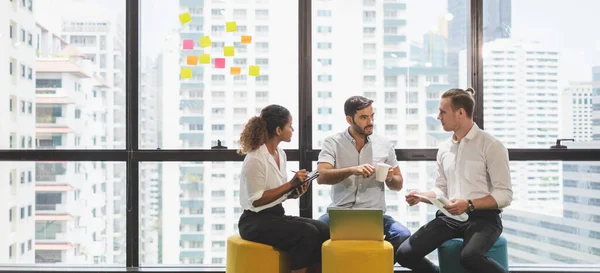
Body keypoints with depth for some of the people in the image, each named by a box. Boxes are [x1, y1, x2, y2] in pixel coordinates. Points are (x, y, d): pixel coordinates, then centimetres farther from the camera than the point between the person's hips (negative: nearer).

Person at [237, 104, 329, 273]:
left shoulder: (280, 153, 10)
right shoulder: (255, 159, -16)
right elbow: (257, 200, -18)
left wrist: (296, 191, -4)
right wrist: (290, 184, -20)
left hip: (277, 215, 8)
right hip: (256, 222, -8)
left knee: (324, 231, -12)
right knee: (307, 234, -27)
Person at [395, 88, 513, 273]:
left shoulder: (491, 146, -7)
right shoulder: (444, 149, 12)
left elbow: (505, 195, -10)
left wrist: (469, 204, -22)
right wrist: (421, 196, 0)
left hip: (483, 217, -6)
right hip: (450, 216, 6)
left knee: (469, 256, -37)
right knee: (405, 254, -10)